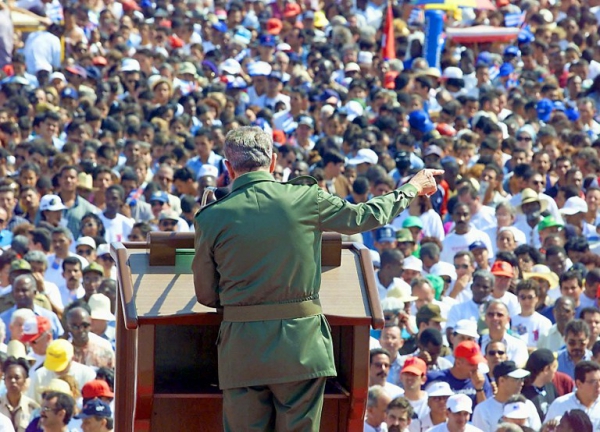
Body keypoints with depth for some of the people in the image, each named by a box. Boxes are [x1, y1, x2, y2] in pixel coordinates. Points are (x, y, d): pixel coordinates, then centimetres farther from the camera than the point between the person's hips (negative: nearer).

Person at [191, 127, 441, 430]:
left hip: (242, 348, -1)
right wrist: (412, 188, 31)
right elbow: (366, 217, 13)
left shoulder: (211, 218, -5)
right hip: (301, 345, 1)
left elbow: (206, 296, 4)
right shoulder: (306, 200, -3)